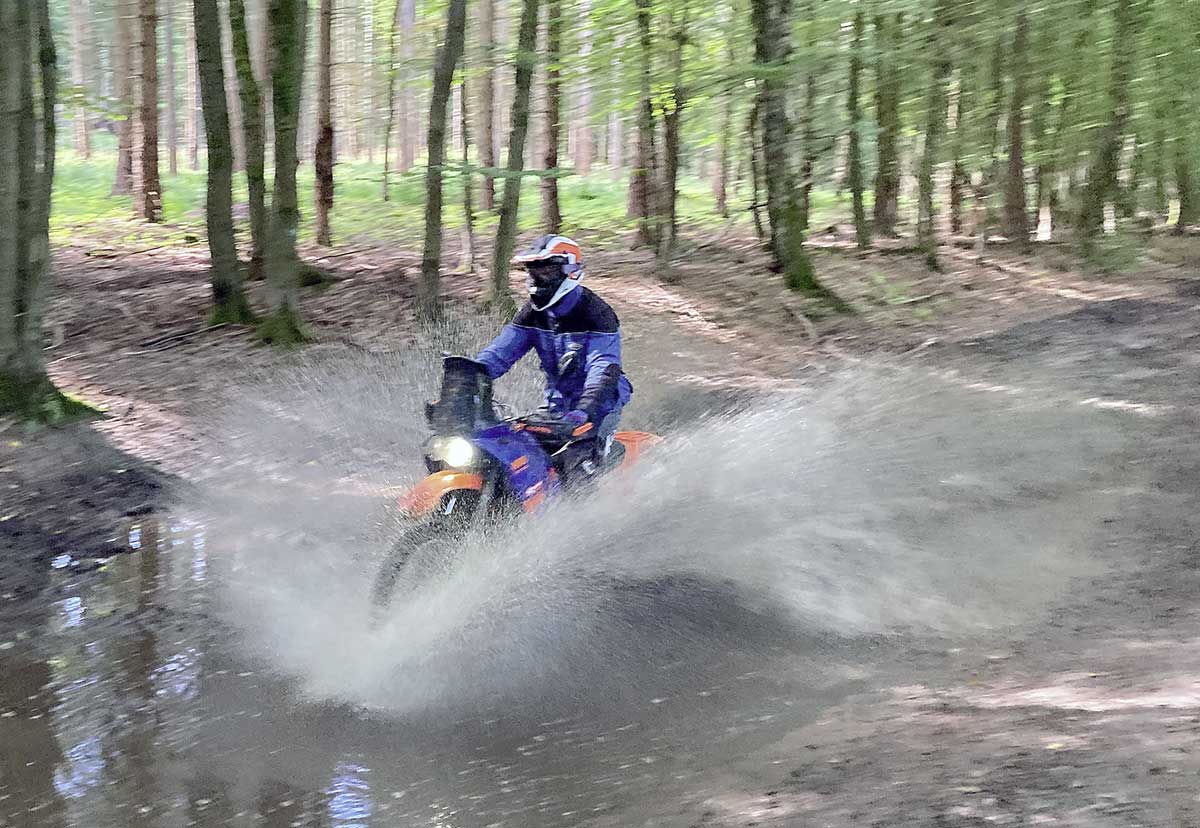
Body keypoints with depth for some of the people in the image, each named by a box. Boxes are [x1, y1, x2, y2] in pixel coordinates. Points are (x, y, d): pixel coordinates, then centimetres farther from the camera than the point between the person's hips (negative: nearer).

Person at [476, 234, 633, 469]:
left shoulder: (594, 312, -16)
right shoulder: (532, 313, 4)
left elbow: (605, 368, -27)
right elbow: (498, 353, 0)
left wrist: (585, 410, -44)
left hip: (598, 399, -7)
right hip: (557, 403, 7)